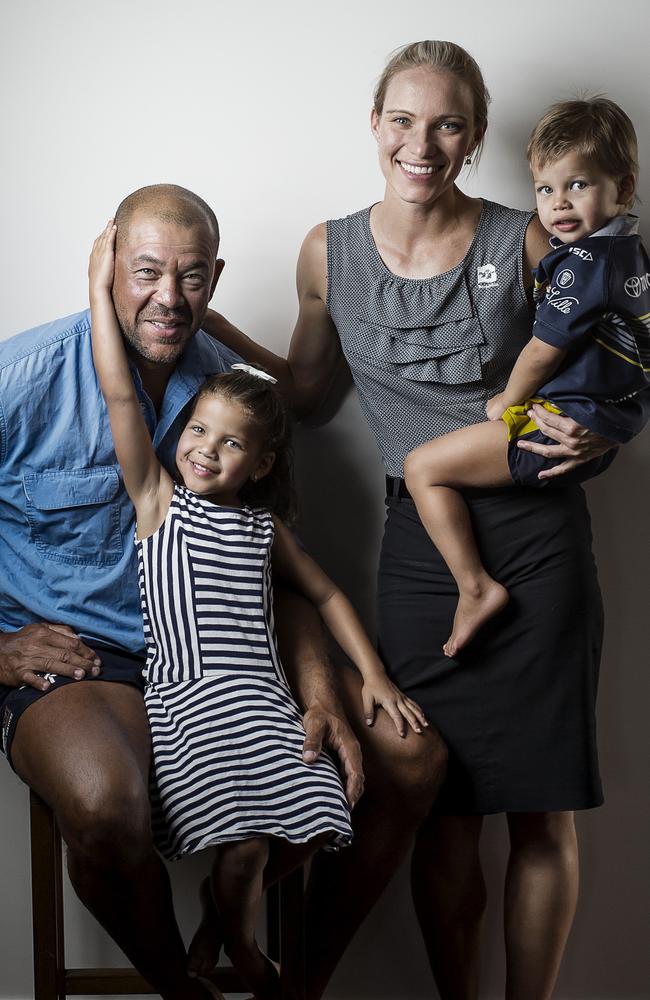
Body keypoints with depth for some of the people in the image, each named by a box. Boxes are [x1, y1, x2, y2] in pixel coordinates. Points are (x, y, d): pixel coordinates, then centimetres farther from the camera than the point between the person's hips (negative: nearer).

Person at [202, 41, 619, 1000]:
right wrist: (210, 323, 8)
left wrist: (596, 430, -9)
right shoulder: (330, 252, 6)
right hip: (419, 542, 2)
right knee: (443, 811, 4)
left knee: (541, 812, 4)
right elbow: (306, 385, 19)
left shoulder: (523, 242, 0)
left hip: (537, 534, -1)